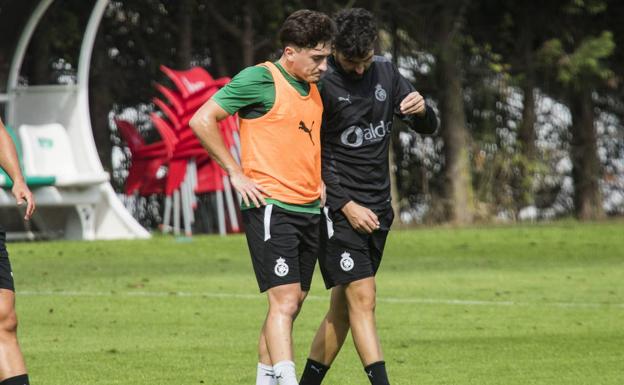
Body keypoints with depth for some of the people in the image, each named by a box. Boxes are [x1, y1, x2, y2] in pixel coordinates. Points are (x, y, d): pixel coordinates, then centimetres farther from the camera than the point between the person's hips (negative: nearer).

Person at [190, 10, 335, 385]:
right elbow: (202, 120, -12)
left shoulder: (314, 88, 14)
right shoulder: (260, 79, -10)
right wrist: (236, 173, -12)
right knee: (285, 301, -15)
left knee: (290, 304, 9)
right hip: (270, 208, -8)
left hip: (309, 210, 8)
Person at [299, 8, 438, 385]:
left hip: (377, 209, 6)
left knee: (343, 308, 9)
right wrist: (345, 206, -16)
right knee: (363, 299, -15)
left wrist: (422, 109, -11)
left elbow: (429, 128, 13)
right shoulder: (319, 83, -13)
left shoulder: (386, 73, 7)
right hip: (338, 209, -6)